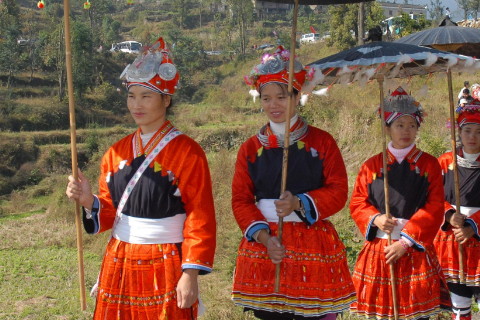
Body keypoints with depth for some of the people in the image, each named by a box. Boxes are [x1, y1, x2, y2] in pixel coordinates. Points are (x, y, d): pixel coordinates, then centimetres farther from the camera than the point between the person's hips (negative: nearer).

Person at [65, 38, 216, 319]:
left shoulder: (187, 152, -9)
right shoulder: (117, 153, 7)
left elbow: (201, 219, -10)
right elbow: (109, 214, 10)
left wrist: (191, 273, -15)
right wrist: (89, 202, -10)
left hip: (166, 269, -5)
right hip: (119, 267, 5)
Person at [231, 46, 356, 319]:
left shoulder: (322, 141, 3)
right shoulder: (251, 148, 7)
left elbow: (338, 191, -2)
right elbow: (241, 199, 4)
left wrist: (300, 203, -19)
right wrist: (263, 236, -12)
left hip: (313, 245, -1)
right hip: (264, 245, 2)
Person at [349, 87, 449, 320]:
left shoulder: (429, 164, 3)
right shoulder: (372, 165, 7)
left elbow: (435, 207, -4)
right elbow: (357, 203, 8)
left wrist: (406, 241, -12)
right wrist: (375, 219, -13)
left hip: (415, 250, -1)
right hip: (378, 250, 1)